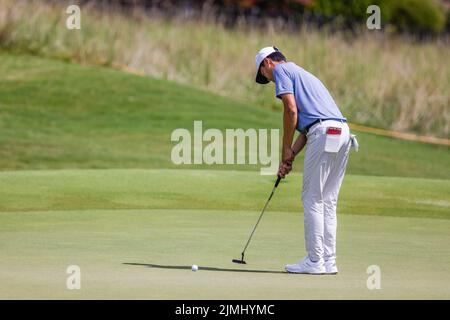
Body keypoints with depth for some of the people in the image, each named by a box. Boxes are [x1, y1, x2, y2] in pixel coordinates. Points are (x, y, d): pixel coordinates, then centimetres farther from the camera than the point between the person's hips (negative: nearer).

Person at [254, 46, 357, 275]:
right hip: (343, 133, 9)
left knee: (313, 200, -3)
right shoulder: (303, 74, 32)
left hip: (324, 133, -9)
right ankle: (328, 260, 11)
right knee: (328, 202, 11)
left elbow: (291, 110, -8)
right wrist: (290, 157, 19)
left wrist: (286, 149, -1)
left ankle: (315, 261, -3)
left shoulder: (281, 70, 6)